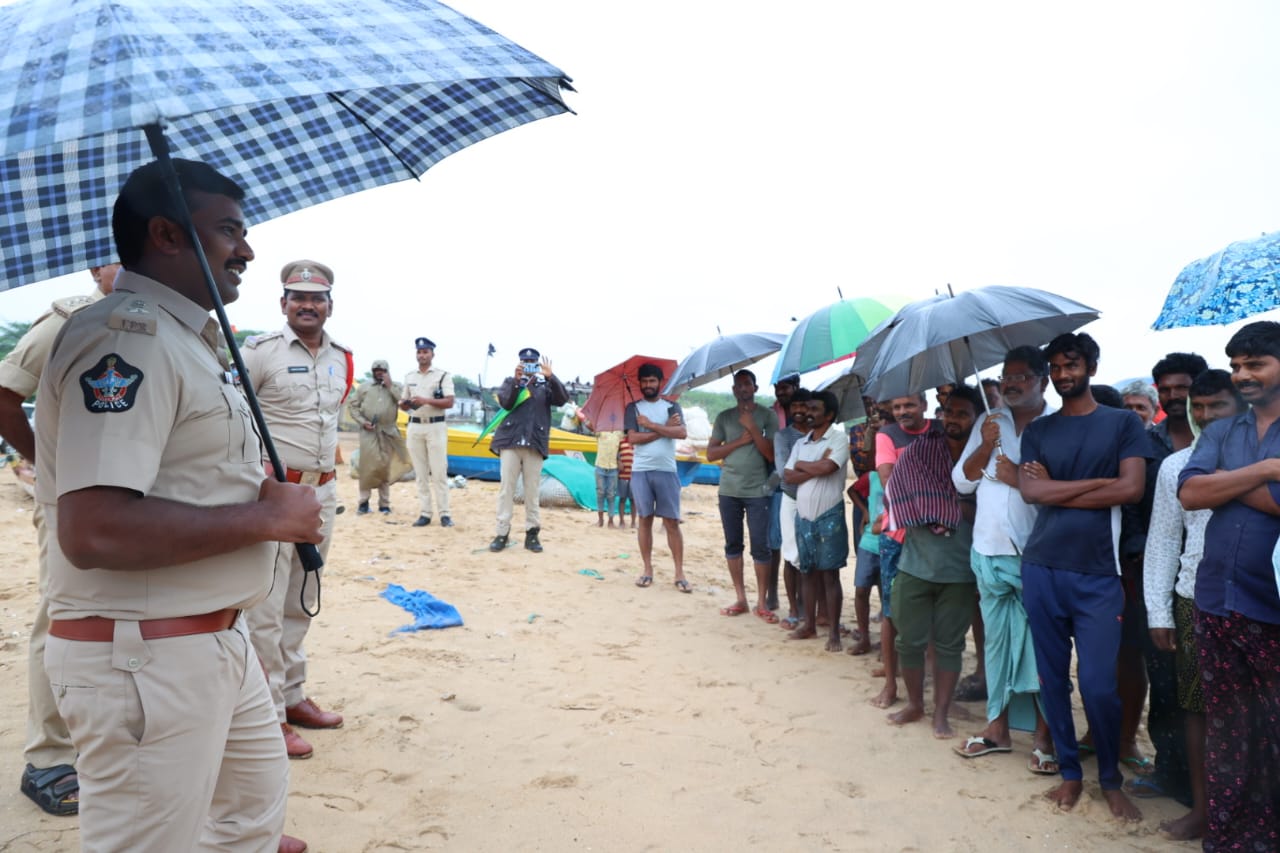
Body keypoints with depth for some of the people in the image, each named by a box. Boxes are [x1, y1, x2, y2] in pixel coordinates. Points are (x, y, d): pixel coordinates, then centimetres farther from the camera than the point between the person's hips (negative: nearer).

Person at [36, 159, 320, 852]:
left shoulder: (190, 340, 15)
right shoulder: (126, 334, -19)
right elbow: (93, 531, -30)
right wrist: (266, 515, -21)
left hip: (215, 636, 10)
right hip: (142, 658, -10)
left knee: (258, 796, 25)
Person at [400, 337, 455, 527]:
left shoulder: (442, 375, -2)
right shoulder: (409, 377, 13)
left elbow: (450, 402, -12)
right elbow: (405, 404, 17)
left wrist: (427, 401, -23)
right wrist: (403, 403, -7)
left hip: (436, 427, -4)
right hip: (415, 427, 4)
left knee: (439, 472, -6)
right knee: (420, 473, 5)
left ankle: (444, 514, -2)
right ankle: (424, 514, 8)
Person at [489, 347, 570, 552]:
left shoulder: (545, 385, 12)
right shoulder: (510, 381, 12)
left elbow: (562, 399, -6)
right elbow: (505, 403, -6)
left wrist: (550, 377, -18)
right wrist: (516, 380, -18)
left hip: (535, 444, 0)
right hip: (510, 442, 0)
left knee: (532, 490, 2)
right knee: (506, 487, -2)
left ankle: (532, 533, 8)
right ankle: (502, 533, 0)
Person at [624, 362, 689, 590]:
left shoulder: (672, 406, 9)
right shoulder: (633, 408, 9)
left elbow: (682, 433, -9)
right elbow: (633, 438, -6)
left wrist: (650, 425, -9)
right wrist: (664, 429, -8)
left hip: (666, 471, 0)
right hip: (640, 471, 0)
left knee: (672, 522, 0)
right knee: (645, 520, 4)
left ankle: (679, 573, 2)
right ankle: (647, 570, 12)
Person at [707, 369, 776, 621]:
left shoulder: (767, 416, 1)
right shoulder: (724, 417, 8)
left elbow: (772, 454, -7)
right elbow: (710, 454, 3)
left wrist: (752, 427, -14)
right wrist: (740, 441, -8)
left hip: (758, 491, -3)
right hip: (729, 491, 3)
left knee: (760, 546, -3)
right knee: (733, 544, 7)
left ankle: (762, 602, 5)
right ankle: (741, 599, 16)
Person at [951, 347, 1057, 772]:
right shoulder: (989, 423, 10)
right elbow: (962, 482, 6)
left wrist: (1020, 478, -16)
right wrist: (985, 448, -7)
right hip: (989, 551, 5)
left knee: (1041, 644, 2)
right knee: (996, 641, 13)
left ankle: (1043, 735, 13)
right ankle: (997, 725, 24)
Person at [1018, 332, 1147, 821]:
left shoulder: (1123, 423, 4)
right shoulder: (1037, 430, 9)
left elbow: (1132, 489, -9)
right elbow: (1031, 492, -5)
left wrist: (1056, 490, -6)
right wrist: (1098, 483, -9)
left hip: (1097, 574, -2)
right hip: (1041, 570, 3)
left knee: (1098, 684, -3)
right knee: (1052, 678, 8)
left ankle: (1111, 779, 19)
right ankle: (1070, 772, 24)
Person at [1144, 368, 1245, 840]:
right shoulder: (1176, 466, 7)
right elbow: (1162, 540, 7)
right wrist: (1158, 614, 5)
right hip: (1196, 599, 2)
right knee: (1197, 704, 7)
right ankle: (1201, 807, 20)